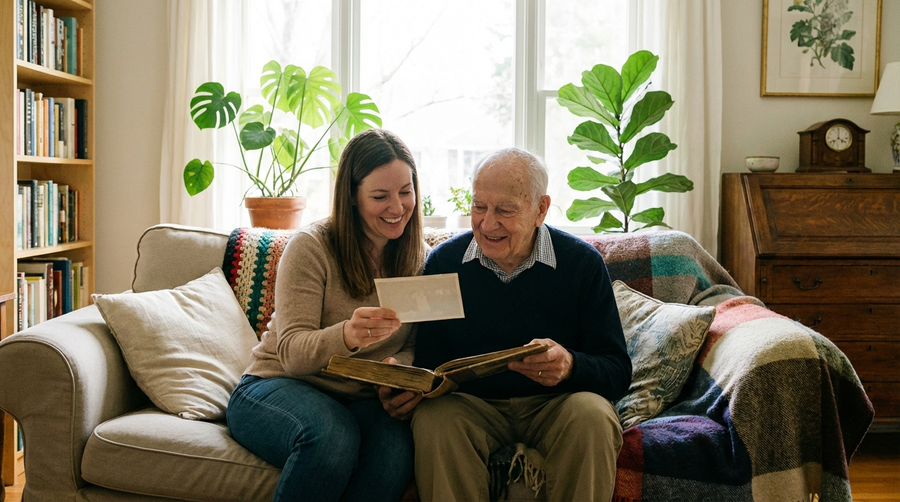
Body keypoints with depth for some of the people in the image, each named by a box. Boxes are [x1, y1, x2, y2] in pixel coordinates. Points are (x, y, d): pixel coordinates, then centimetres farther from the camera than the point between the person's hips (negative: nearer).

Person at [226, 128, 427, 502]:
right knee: (332, 436, -38)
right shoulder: (311, 246, -10)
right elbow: (291, 353, -18)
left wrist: (398, 368, -20)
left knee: (397, 443, -33)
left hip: (360, 401, 3)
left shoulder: (417, 256, 5)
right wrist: (347, 336, -40)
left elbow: (415, 347, 6)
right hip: (277, 387, -3)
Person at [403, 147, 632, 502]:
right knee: (433, 419, -31)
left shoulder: (583, 263, -5)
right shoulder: (443, 262, 1)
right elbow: (428, 362, 1)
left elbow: (618, 371, -8)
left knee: (593, 417, -32)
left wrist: (570, 366, -30)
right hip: (471, 403, 0)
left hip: (554, 404, 0)